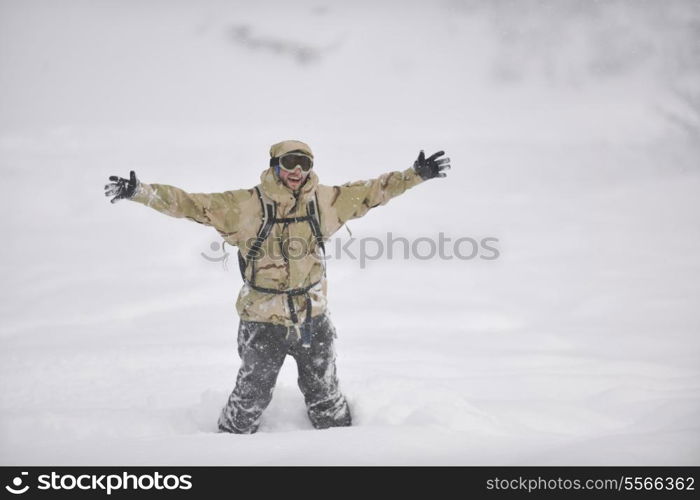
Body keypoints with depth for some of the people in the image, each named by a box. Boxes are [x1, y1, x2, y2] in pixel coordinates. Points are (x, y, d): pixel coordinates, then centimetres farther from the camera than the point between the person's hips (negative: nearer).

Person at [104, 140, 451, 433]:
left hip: (313, 318, 3)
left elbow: (370, 192, 9)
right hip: (263, 322, -3)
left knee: (325, 395, 22)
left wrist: (415, 174, 9)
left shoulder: (324, 201, -2)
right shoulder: (246, 205, -14)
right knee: (251, 396, 12)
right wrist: (140, 192, -25)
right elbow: (191, 204, -16)